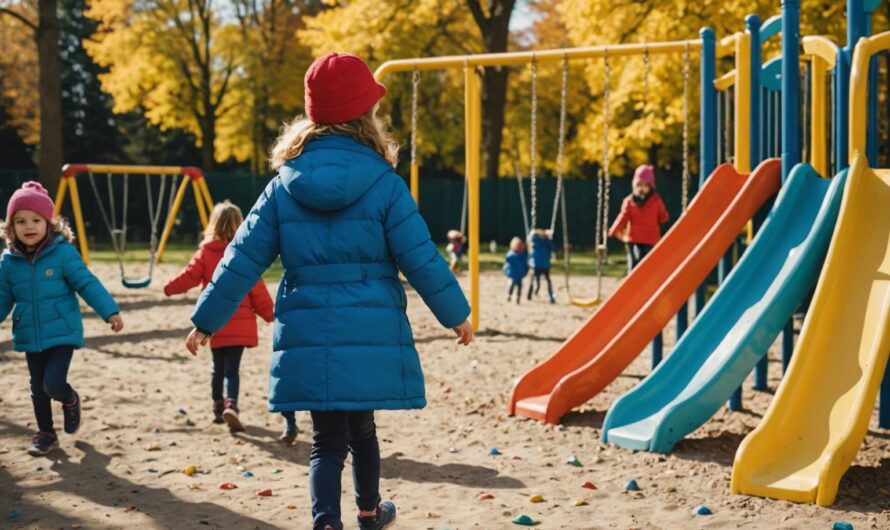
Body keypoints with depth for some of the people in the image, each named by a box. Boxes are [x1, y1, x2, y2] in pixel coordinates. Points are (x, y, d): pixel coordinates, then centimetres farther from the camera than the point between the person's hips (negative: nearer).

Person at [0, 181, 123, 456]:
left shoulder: (63, 253, -13)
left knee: (53, 384, -15)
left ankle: (70, 400, 21)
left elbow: (88, 284, -12)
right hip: (30, 337, 4)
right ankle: (46, 434, 32)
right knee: (38, 388, 13)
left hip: (63, 333, -4)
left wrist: (110, 312, -19)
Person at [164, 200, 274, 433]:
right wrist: (269, 313, 7)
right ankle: (231, 405, -24)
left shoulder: (205, 252, 0)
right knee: (232, 368, -3)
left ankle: (218, 408, 26)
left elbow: (189, 276, -1)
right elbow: (257, 288, -3)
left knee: (218, 366, 18)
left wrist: (169, 288, 18)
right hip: (240, 323, -2)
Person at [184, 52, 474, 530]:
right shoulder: (383, 184, -7)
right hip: (371, 334, -1)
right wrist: (455, 314, 8)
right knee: (361, 427, 20)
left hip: (308, 337, 1)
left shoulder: (285, 186, 1)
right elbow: (421, 259, -6)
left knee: (327, 439, 8)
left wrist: (206, 321, 12)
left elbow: (243, 259, 2)